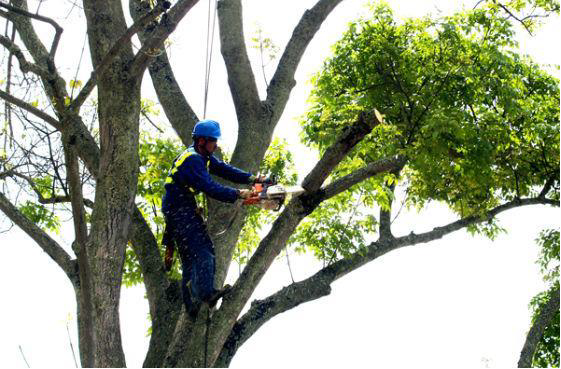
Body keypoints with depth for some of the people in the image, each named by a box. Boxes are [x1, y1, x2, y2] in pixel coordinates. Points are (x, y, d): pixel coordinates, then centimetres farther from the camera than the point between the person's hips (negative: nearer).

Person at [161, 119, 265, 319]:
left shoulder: (203, 157, 12)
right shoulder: (192, 160, -20)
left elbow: (223, 169, 8)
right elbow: (210, 187, -28)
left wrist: (252, 178, -2)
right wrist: (238, 194, -29)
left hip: (187, 211, 10)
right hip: (179, 211, -10)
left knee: (190, 258, 7)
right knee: (203, 250, -19)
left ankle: (191, 305, 7)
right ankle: (206, 292, -27)